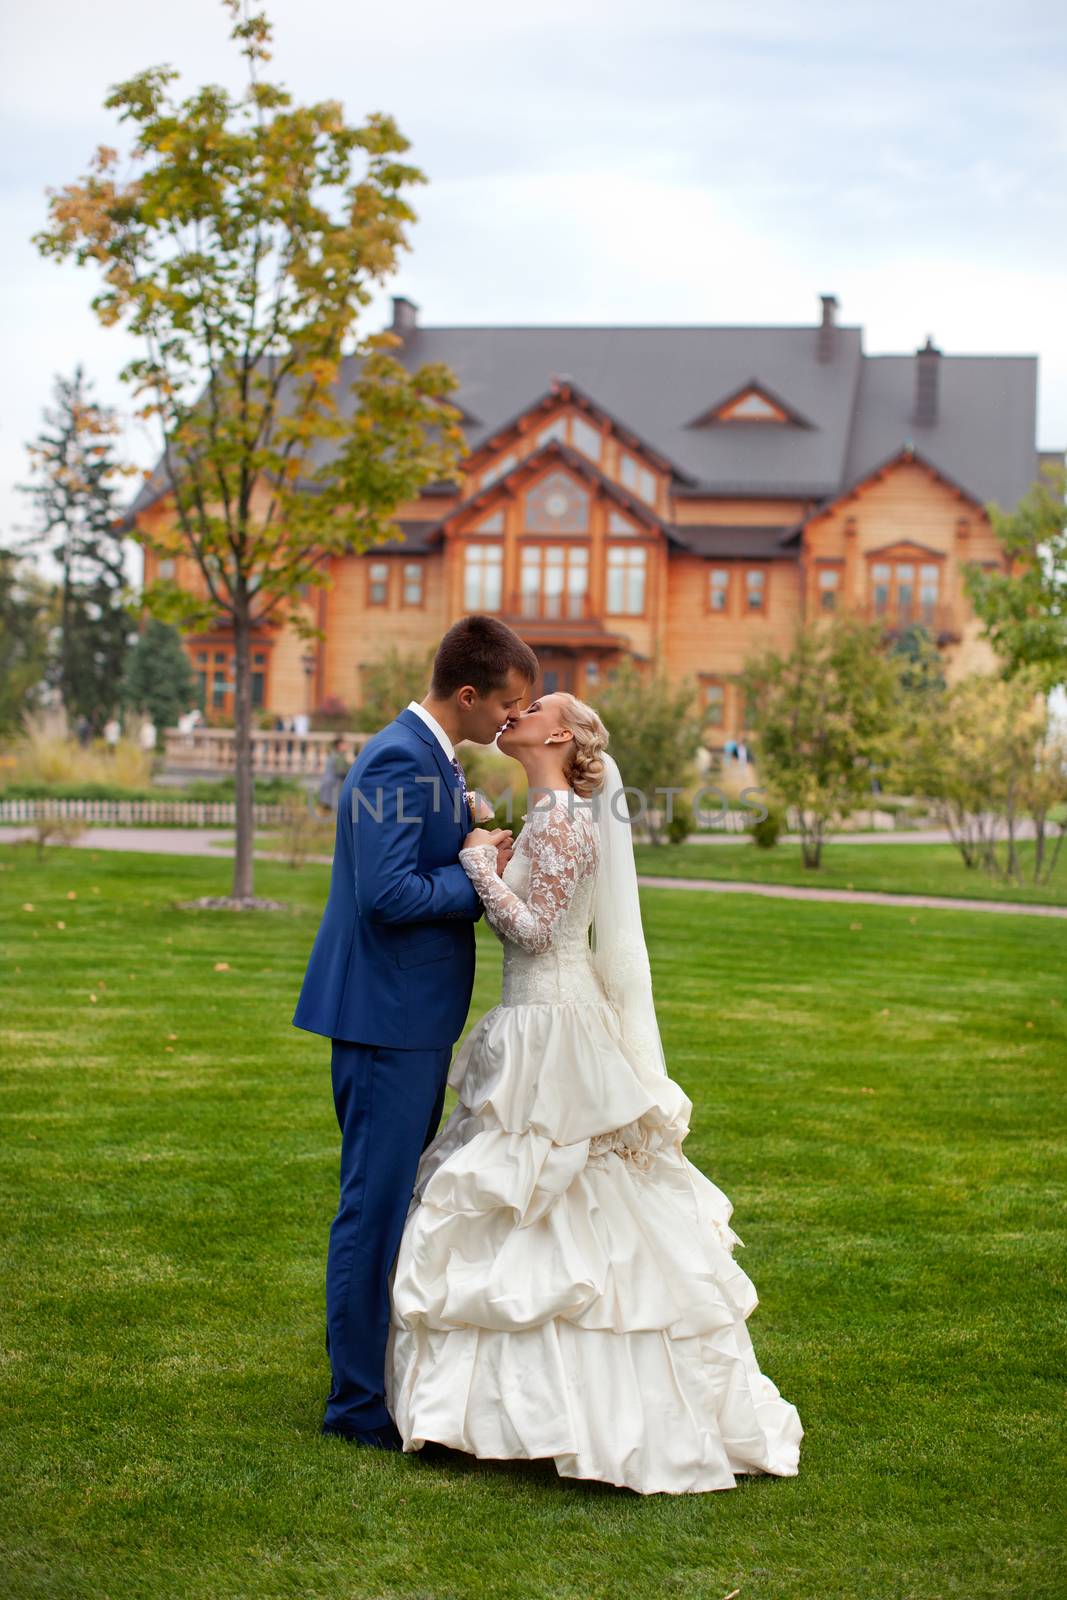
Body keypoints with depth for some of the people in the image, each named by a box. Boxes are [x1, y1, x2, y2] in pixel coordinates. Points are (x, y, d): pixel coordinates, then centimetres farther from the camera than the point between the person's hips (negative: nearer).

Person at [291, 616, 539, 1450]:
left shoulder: (434, 758, 14)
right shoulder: (398, 762, -19)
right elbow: (387, 893, -25)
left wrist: (485, 855, 3)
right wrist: (482, 877, -15)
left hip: (416, 1015, 11)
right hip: (387, 1016, -11)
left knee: (399, 1201, 18)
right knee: (377, 1204, -3)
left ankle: (384, 1373, 30)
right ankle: (361, 1403, 5)